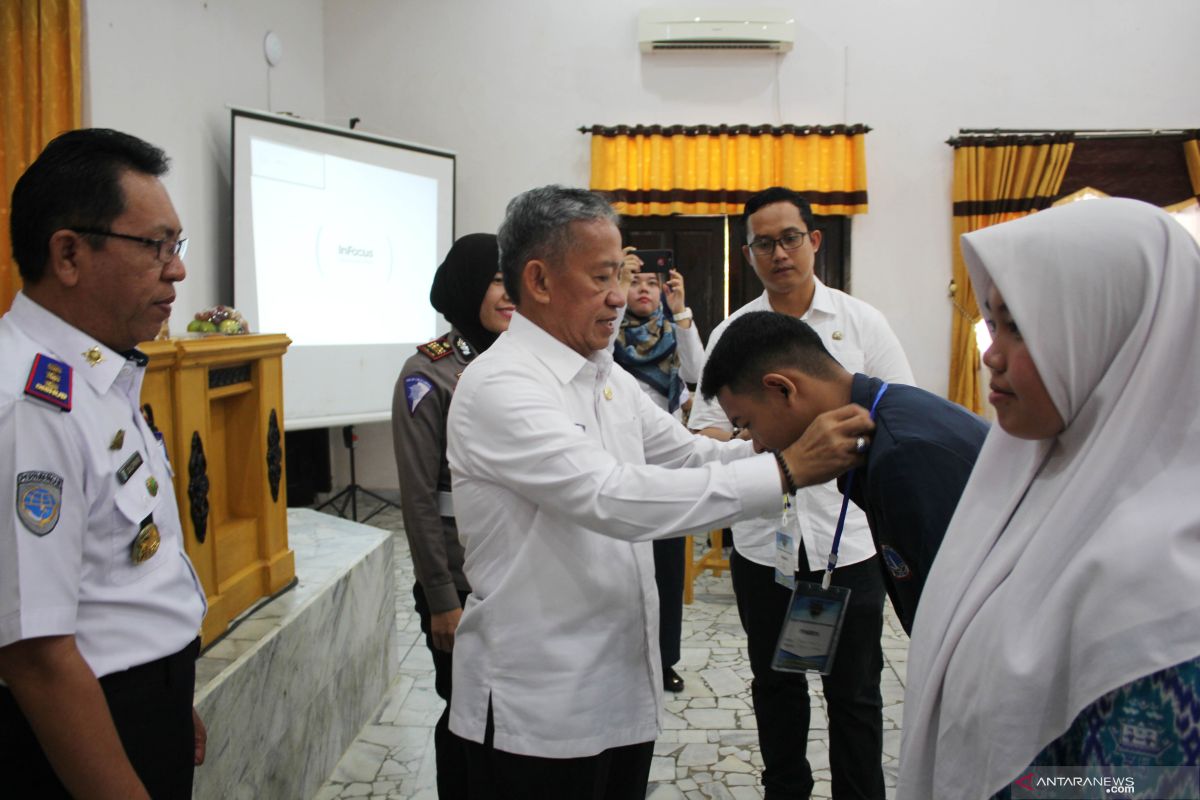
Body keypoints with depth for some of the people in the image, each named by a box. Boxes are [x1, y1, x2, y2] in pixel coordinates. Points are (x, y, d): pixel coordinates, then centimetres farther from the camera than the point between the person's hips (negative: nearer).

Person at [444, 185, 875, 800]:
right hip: (539, 710, -7)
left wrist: (808, 443, -4)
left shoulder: (605, 376, 7)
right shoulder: (499, 386, -20)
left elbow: (689, 454, 10)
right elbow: (613, 497, -30)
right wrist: (785, 470, -29)